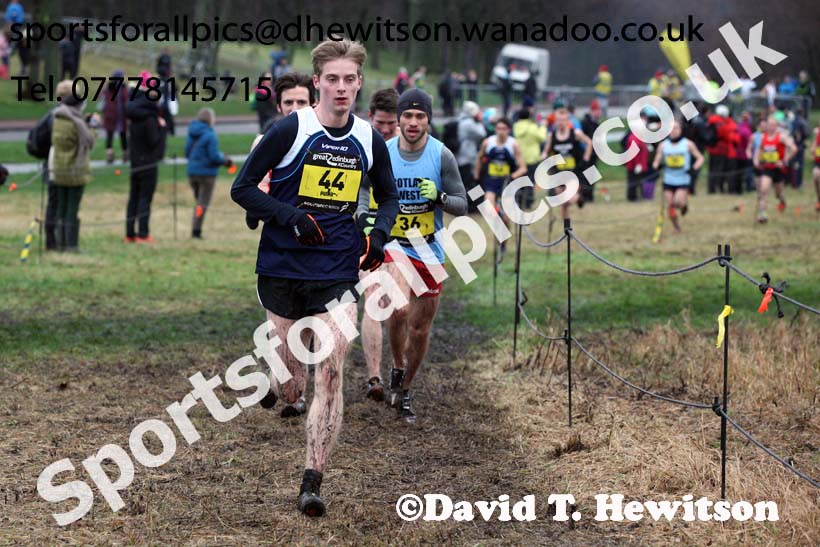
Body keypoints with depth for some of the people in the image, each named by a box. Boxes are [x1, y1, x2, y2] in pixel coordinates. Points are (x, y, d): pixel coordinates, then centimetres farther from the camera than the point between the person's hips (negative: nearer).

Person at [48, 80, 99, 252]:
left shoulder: (57, 119, 6)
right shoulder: (76, 123, -18)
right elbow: (88, 142, -10)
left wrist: (87, 122, 10)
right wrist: (92, 127, 5)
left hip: (58, 171, 7)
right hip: (76, 170, -7)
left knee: (62, 207, 13)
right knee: (73, 208, -2)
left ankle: (61, 242, 15)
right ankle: (71, 244, -1)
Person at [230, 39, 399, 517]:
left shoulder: (369, 140, 5)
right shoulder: (291, 129, -6)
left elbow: (389, 196, 22)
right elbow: (242, 187, -4)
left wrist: (379, 236, 3)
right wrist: (290, 217, -17)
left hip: (337, 273, 2)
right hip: (282, 269, -2)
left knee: (330, 371, -12)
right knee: (288, 390, 2)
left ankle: (313, 482, -7)